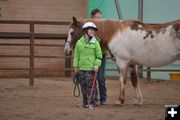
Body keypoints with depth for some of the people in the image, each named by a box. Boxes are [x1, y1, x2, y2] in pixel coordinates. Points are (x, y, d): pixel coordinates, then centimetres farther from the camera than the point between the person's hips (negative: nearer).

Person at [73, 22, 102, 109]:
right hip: (81, 68, 4)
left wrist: (97, 65, -12)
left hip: (91, 68, -4)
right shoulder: (79, 42, 4)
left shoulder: (95, 42, -3)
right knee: (83, 86, 10)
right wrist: (76, 66, 6)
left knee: (90, 86, -3)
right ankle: (85, 103, 19)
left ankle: (92, 103, 5)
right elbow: (76, 55, 9)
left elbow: (99, 55, -3)